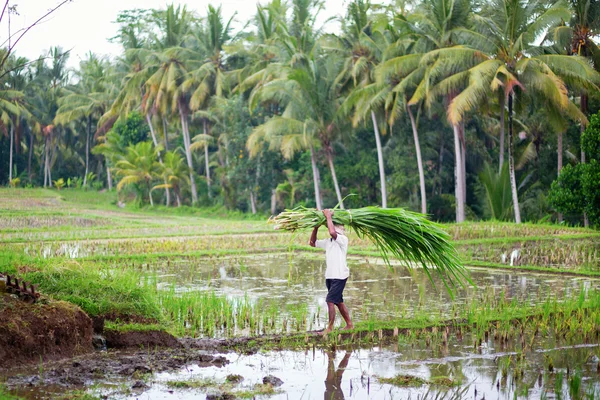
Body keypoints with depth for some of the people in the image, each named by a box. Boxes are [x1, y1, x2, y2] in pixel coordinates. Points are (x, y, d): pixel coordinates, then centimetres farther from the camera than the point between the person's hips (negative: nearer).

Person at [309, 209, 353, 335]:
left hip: (339, 276, -9)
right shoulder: (328, 242, 15)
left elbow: (332, 232, -30)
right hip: (330, 276, 9)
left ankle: (329, 327, -9)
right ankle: (349, 325, 24)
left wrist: (328, 217, -18)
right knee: (338, 301, 14)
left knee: (330, 300, -13)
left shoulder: (343, 239, -10)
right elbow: (312, 243, 22)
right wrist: (316, 227, 13)